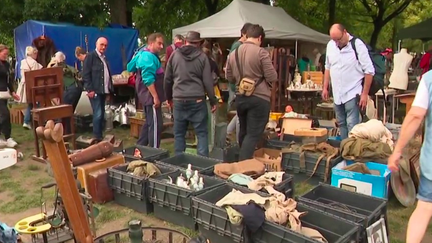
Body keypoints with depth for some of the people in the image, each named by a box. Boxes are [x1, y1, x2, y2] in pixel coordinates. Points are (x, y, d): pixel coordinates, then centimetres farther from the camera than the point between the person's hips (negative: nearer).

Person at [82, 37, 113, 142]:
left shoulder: (104, 58, 18)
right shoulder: (90, 56, -6)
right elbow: (86, 74, -12)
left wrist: (109, 89, 15)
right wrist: (90, 89, -19)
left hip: (103, 91, 8)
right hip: (95, 91, -8)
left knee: (101, 114, 10)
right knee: (98, 114, -10)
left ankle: (100, 136, 17)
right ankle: (97, 138, -3)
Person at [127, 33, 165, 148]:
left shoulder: (143, 54, 14)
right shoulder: (149, 56, -19)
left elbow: (130, 67, 23)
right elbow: (148, 79, -27)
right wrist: (155, 97, -26)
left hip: (148, 96, 11)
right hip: (151, 96, -11)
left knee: (149, 123, 18)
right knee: (156, 125, -7)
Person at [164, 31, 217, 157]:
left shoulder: (174, 55, 7)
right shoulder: (202, 57, -1)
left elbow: (167, 79, 12)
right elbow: (208, 81, -3)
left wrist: (169, 97, 24)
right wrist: (213, 101, 5)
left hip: (179, 100, 2)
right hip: (197, 100, -2)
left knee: (179, 133, 11)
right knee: (202, 133, 5)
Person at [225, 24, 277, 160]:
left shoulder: (234, 53, 5)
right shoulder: (261, 52, -13)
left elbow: (229, 77, 13)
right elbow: (272, 77, -12)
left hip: (240, 98, 6)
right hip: (259, 99, -6)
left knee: (243, 132, 20)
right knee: (253, 135, -3)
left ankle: (242, 162, 33)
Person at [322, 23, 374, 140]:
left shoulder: (357, 45, -13)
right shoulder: (330, 45, 3)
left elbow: (369, 71, -11)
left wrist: (364, 94, -13)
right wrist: (325, 88, 12)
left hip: (352, 94, -5)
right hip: (337, 94, 6)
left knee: (352, 126, -9)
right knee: (341, 124, 14)